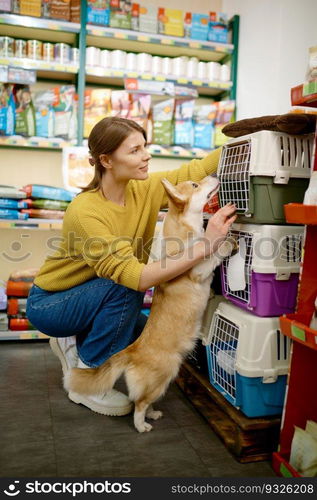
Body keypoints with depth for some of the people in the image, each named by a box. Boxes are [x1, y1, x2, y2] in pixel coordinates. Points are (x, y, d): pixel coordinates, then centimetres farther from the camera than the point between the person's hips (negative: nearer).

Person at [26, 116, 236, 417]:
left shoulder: (144, 189, -13)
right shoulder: (85, 211, -32)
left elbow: (195, 170, -12)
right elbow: (135, 276, -40)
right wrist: (204, 246, -44)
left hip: (102, 299, 7)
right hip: (49, 303, -6)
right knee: (124, 286, -32)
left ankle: (75, 343, 17)